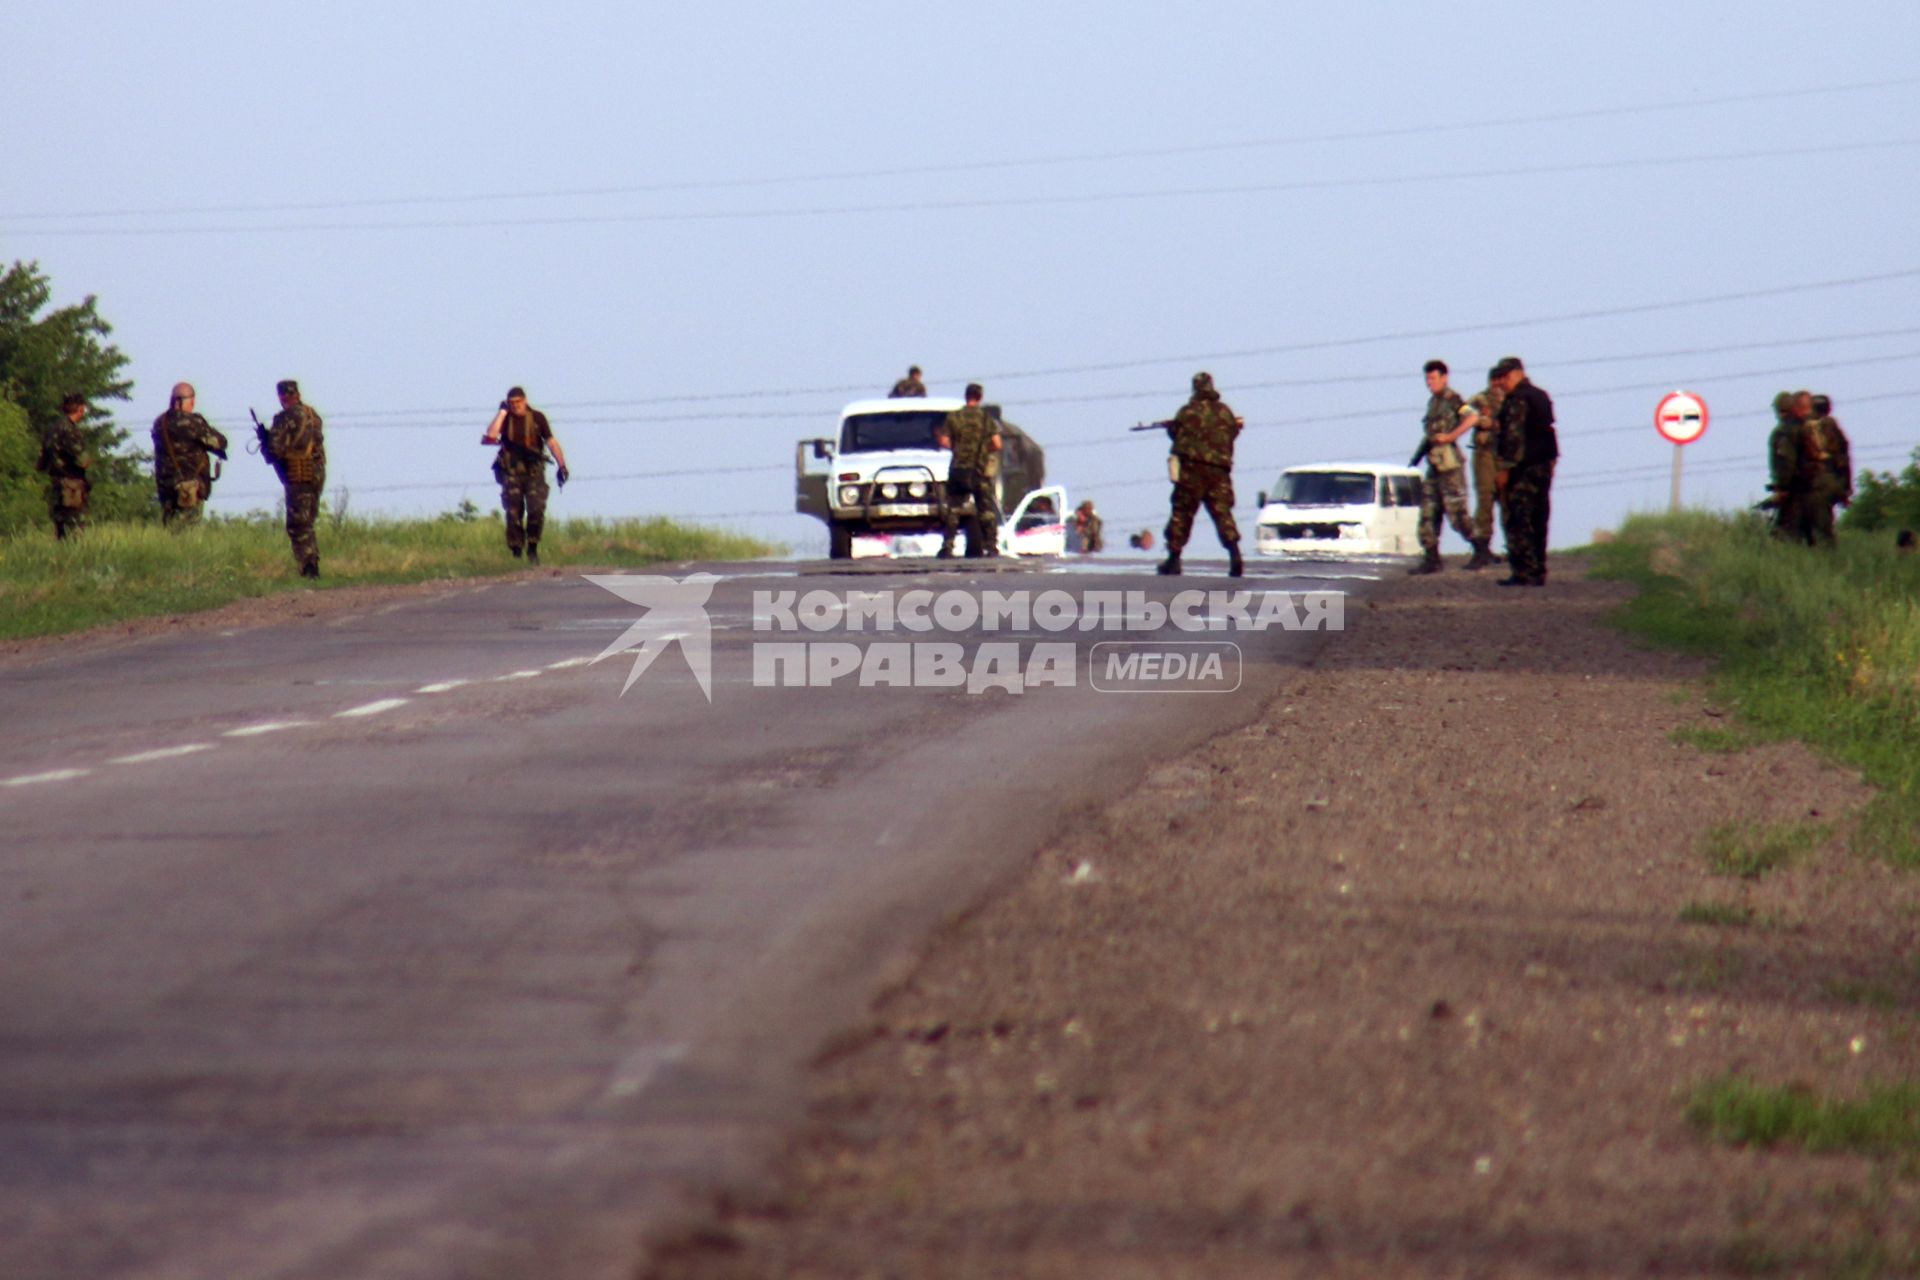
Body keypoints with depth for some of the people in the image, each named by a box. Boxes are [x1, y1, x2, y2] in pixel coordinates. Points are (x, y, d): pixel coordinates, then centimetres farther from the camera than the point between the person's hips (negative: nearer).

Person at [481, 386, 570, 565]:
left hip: (534, 470, -1)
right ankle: (516, 552, 3)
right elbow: (491, 434, -13)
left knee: (537, 510, -14)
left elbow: (551, 442, 4)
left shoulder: (537, 418, 4)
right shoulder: (505, 419, 5)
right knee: (514, 514, -4)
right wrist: (503, 411, -7)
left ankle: (533, 549, 1)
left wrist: (562, 465, -5)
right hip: (511, 471, 1)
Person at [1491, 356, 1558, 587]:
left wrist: (1505, 468, -18)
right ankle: (1538, 572, 14)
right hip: (1545, 464, 9)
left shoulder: (1517, 400, -12)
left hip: (1524, 469, -9)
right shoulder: (1541, 396, 15)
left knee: (1518, 522, -7)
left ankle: (1523, 572, -12)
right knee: (1538, 522, 12)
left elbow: (1513, 436, -19)